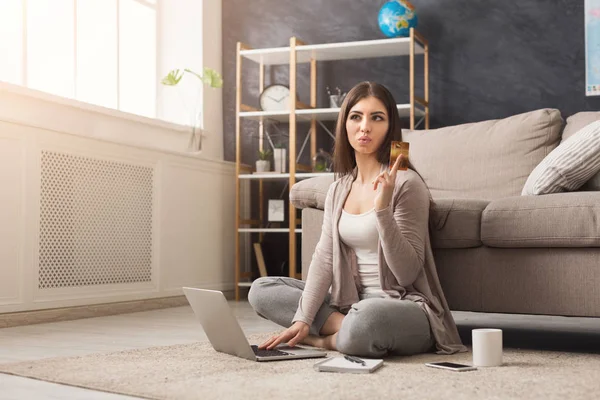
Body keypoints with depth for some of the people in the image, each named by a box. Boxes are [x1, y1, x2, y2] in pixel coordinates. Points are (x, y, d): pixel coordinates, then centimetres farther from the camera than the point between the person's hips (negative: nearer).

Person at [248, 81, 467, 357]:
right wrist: (303, 320, -9)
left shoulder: (405, 183, -11)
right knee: (261, 289, 1)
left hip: (404, 306, -7)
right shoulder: (339, 189, 9)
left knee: (367, 318, -42)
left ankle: (329, 339, -8)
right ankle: (347, 328, -11)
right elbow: (324, 257, 3)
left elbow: (407, 274, -15)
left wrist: (382, 209, -27)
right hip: (351, 302, 7)